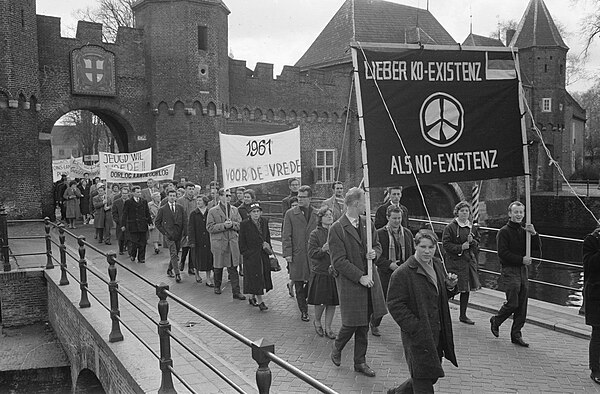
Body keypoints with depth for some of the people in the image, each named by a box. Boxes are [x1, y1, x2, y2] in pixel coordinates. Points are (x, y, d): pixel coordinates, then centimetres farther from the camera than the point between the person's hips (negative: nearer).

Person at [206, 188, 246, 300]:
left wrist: (232, 224, -11)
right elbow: (210, 227, -8)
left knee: (233, 268, -1)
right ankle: (217, 286, 32)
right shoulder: (213, 211, -2)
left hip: (233, 242, 2)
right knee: (218, 267, 10)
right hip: (218, 242, -2)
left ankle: (236, 292, 0)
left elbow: (240, 225, 9)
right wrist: (223, 225, -17)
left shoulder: (234, 210, 10)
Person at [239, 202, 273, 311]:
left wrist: (269, 249, 8)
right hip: (251, 256, -6)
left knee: (263, 276, 11)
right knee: (255, 277, -4)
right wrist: (246, 253, -9)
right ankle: (260, 301, 1)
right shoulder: (244, 224, -9)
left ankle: (252, 298, 27)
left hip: (263, 255, 6)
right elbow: (242, 243, -5)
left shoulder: (264, 222, 5)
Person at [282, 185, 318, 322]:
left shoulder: (317, 214, 8)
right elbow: (286, 236, -1)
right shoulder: (290, 214, 2)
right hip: (297, 254, -1)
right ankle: (303, 311, 15)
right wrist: (287, 253, -8)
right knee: (299, 285, 3)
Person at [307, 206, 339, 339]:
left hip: (334, 272, 4)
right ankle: (317, 322, 28)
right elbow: (311, 253, -9)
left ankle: (328, 327, 20)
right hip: (320, 273, -4)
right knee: (321, 301, 0)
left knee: (332, 302, 6)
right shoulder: (315, 234, -5)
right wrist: (322, 250, -27)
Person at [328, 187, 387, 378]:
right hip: (350, 283, -6)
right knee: (351, 324, 1)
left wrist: (374, 253, -7)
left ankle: (360, 362, 26)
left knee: (364, 324, 13)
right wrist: (360, 277, -18)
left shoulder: (367, 222, 6)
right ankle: (337, 348, 31)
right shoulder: (337, 229, -14)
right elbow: (338, 261, -16)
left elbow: (378, 246, 16)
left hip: (370, 280, 6)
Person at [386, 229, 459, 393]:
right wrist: (416, 328, -21)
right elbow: (394, 305, -17)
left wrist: (450, 286, -3)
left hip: (437, 334, 8)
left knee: (431, 377, 19)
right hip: (417, 336, -8)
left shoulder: (437, 264, 8)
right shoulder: (402, 273, -17)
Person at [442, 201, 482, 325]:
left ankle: (463, 315, 22)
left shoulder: (473, 228, 11)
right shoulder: (450, 227, -7)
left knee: (466, 289, 10)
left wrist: (472, 242, -7)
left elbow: (478, 244, 14)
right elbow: (446, 244, -11)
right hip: (454, 262, -6)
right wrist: (460, 247, -19)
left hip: (469, 261, 6)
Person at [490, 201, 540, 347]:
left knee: (522, 305, 6)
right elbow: (502, 253, -14)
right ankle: (496, 320, 17)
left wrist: (534, 234, -7)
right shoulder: (504, 232, -6)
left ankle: (516, 335, 15)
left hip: (523, 270, 6)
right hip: (510, 271, -6)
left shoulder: (524, 231, 14)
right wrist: (521, 259, -16)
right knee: (512, 303, -10)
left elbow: (537, 247, 9)